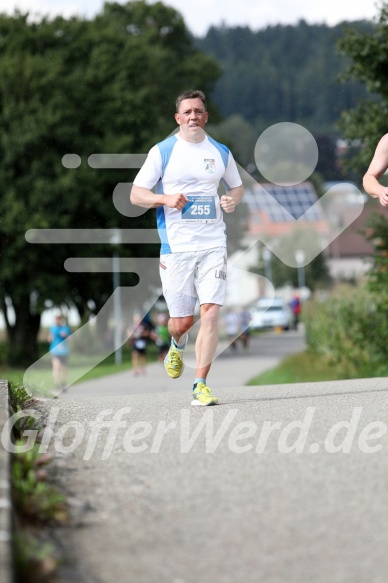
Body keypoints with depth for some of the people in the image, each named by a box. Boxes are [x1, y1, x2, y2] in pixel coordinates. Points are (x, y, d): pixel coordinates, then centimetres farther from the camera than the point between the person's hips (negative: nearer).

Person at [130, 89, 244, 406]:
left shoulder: (220, 152, 9)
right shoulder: (162, 151, 1)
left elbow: (237, 186, 24)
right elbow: (136, 194, 1)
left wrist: (233, 200, 1)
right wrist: (166, 199, -17)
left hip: (213, 245, 1)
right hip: (176, 246, -1)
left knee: (210, 313, -12)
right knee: (182, 321, 2)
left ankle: (201, 385, -6)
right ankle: (178, 344, 40)